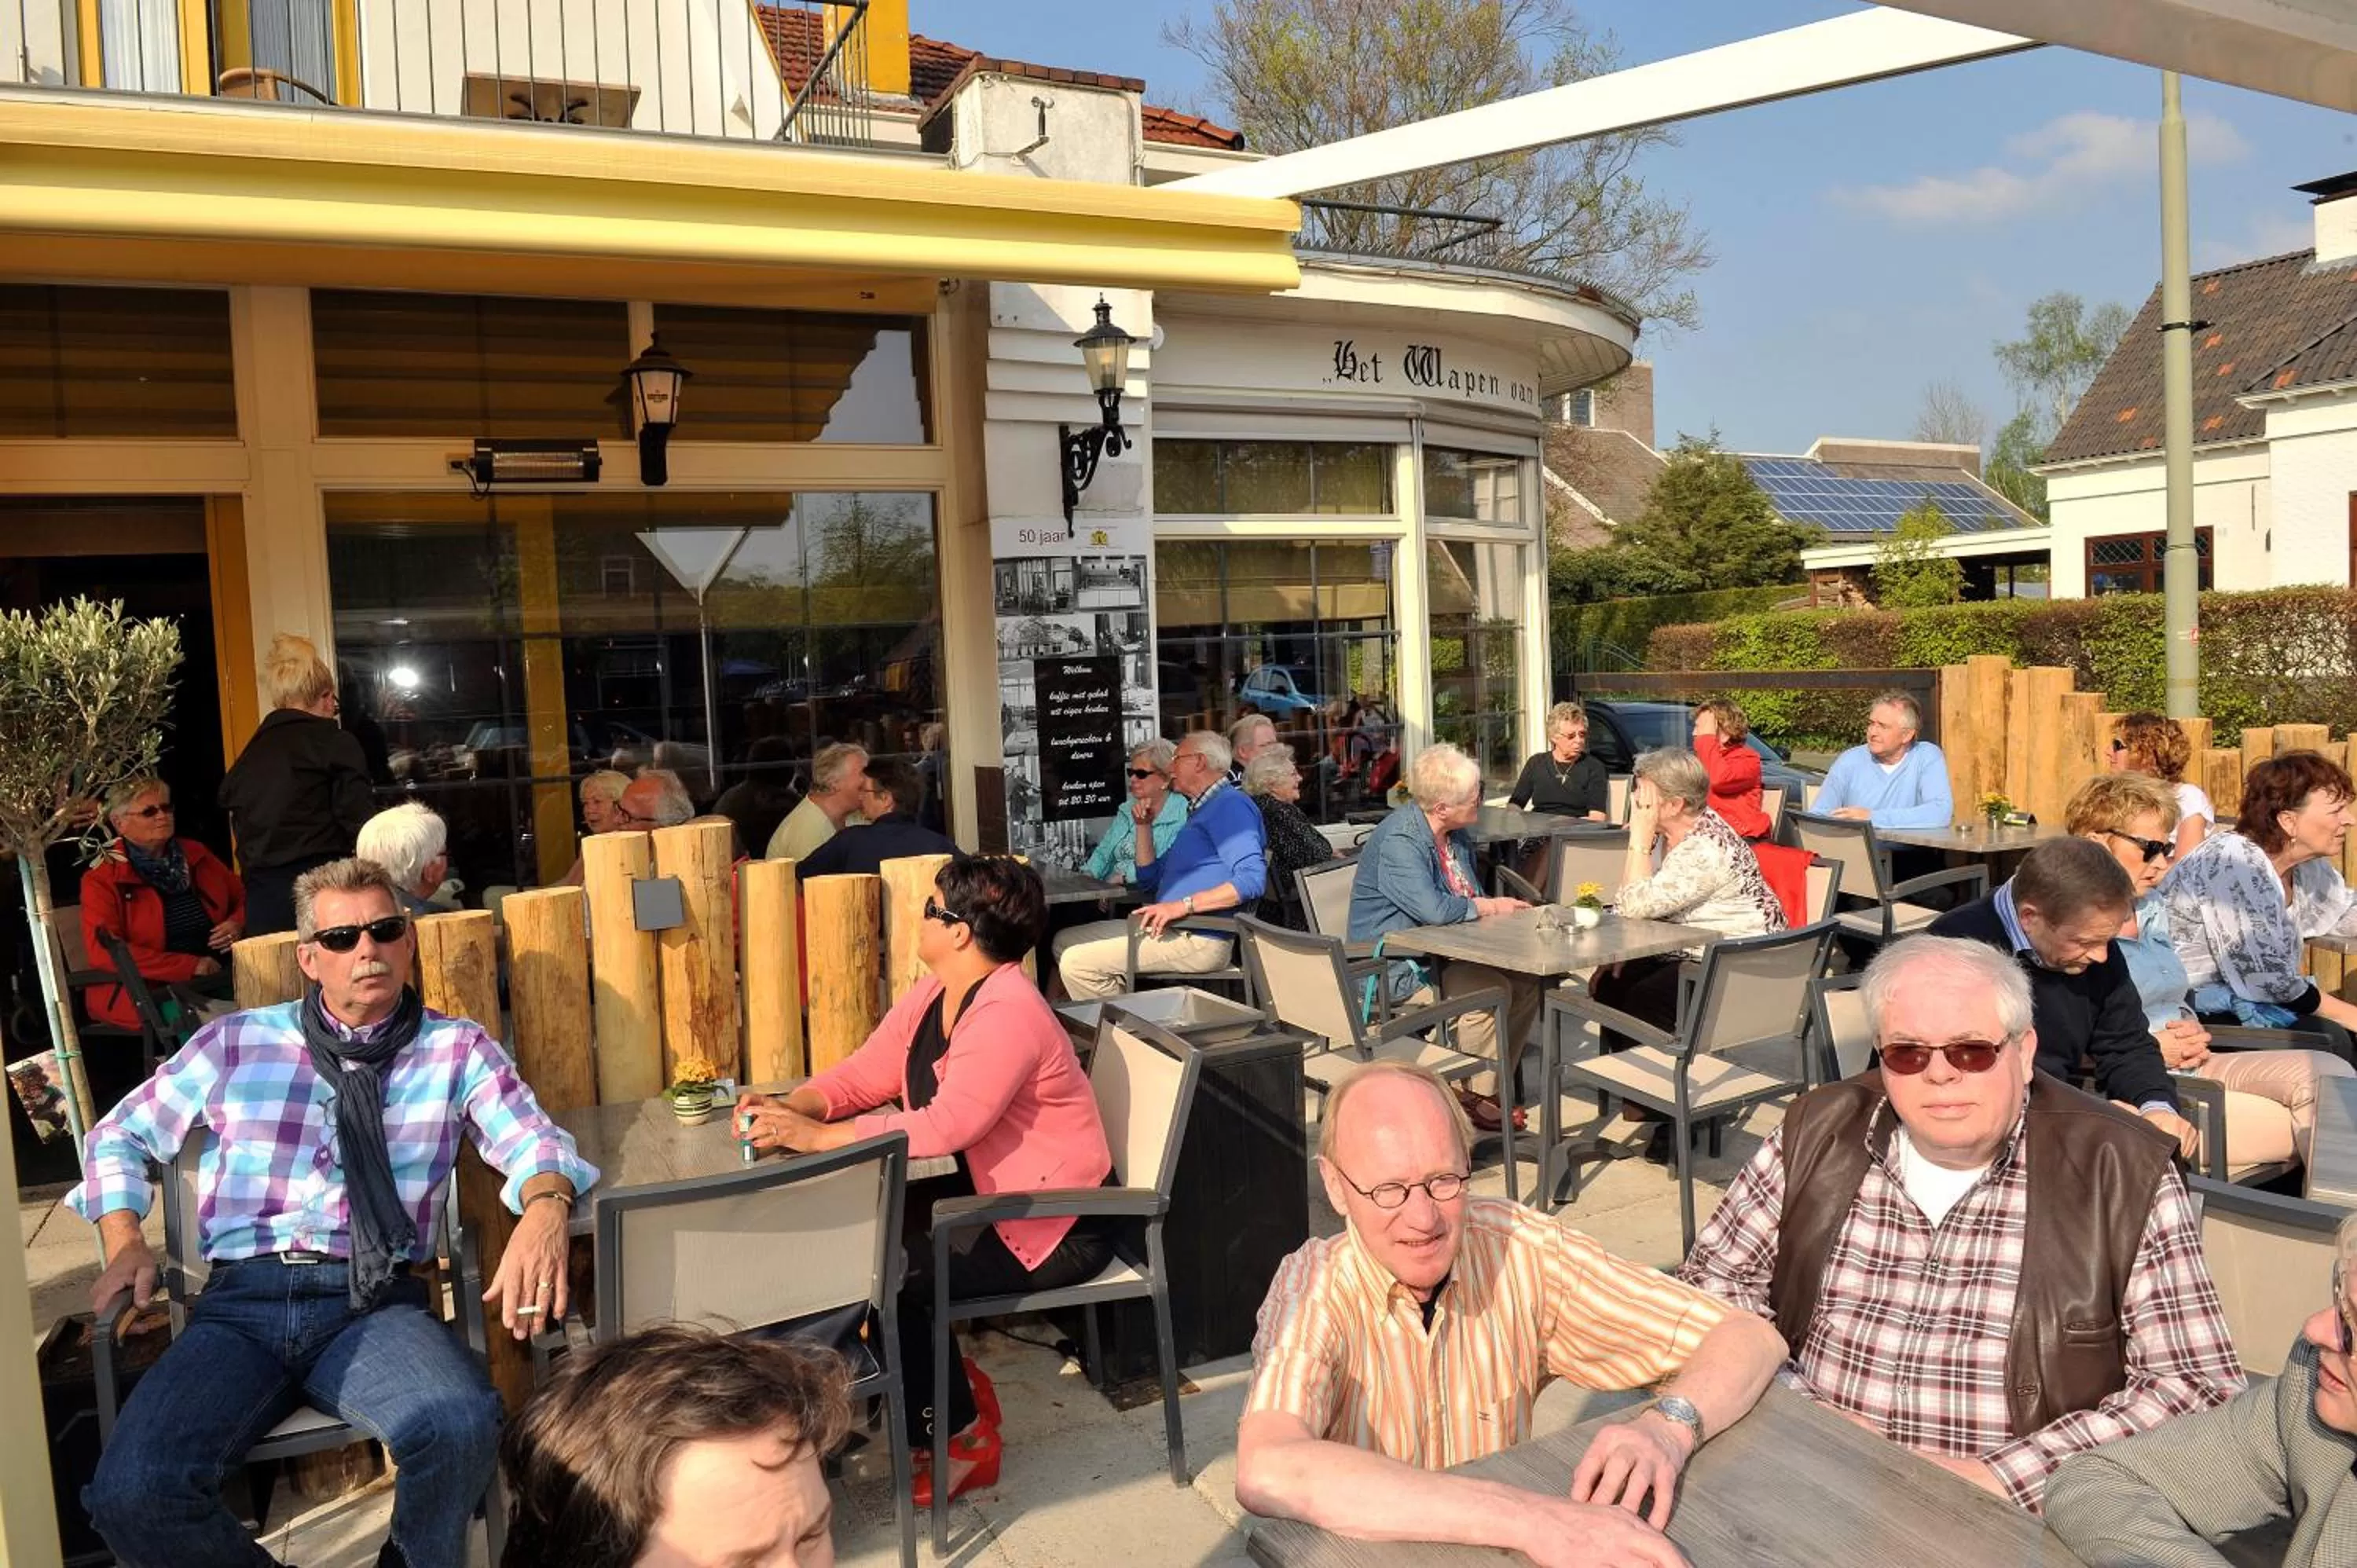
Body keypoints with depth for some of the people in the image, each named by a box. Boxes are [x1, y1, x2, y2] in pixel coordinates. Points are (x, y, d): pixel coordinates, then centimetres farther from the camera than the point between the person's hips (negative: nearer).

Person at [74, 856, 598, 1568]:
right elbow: (119, 1136, 22)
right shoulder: (238, 1042, 13)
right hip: (242, 1302, 2)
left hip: (375, 1303, -1)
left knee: (461, 1426, -32)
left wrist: (545, 1207, -25)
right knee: (131, 1492, -26)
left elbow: (535, 1141, -2)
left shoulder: (458, 1049, 9)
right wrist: (125, 1242, 3)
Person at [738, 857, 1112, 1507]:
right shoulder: (932, 996, 3)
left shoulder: (1007, 1015, -26)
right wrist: (788, 1107, -15)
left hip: (1055, 1227, -9)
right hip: (986, 1194, 9)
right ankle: (948, 1385, 13)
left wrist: (815, 1136, -31)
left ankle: (960, 1436, 6)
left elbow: (946, 1126, -34)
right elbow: (862, 1075, 4)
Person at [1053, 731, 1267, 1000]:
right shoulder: (1199, 811, 25)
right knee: (1064, 942, 14)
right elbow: (1149, 882, 26)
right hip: (1172, 931, 11)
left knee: (1076, 963, -19)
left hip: (1199, 940, -11)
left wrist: (1184, 905, -26)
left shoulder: (1230, 804, -10)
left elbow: (1253, 879, -25)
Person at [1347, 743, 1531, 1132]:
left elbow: (1469, 898, 21)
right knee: (1490, 990, -26)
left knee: (1527, 980, -5)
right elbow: (1433, 909, -34)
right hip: (1398, 965, -9)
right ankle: (1476, 1096, -7)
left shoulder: (1455, 832, 9)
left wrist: (1496, 909, -3)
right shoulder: (1397, 840, -22)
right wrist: (1491, 907, -16)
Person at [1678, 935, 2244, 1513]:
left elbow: (2202, 1386, -8)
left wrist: (2000, 1475, -17)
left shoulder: (2125, 1173, -6)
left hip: (2013, 1517, -1)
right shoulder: (1818, 1132, 0)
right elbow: (1713, 1280, 7)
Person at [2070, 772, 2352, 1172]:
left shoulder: (2152, 908, 17)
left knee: (2324, 1071, -14)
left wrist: (2191, 1029, 4)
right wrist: (2149, 1048, -16)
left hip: (2190, 1068, 8)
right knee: (2305, 1126, -19)